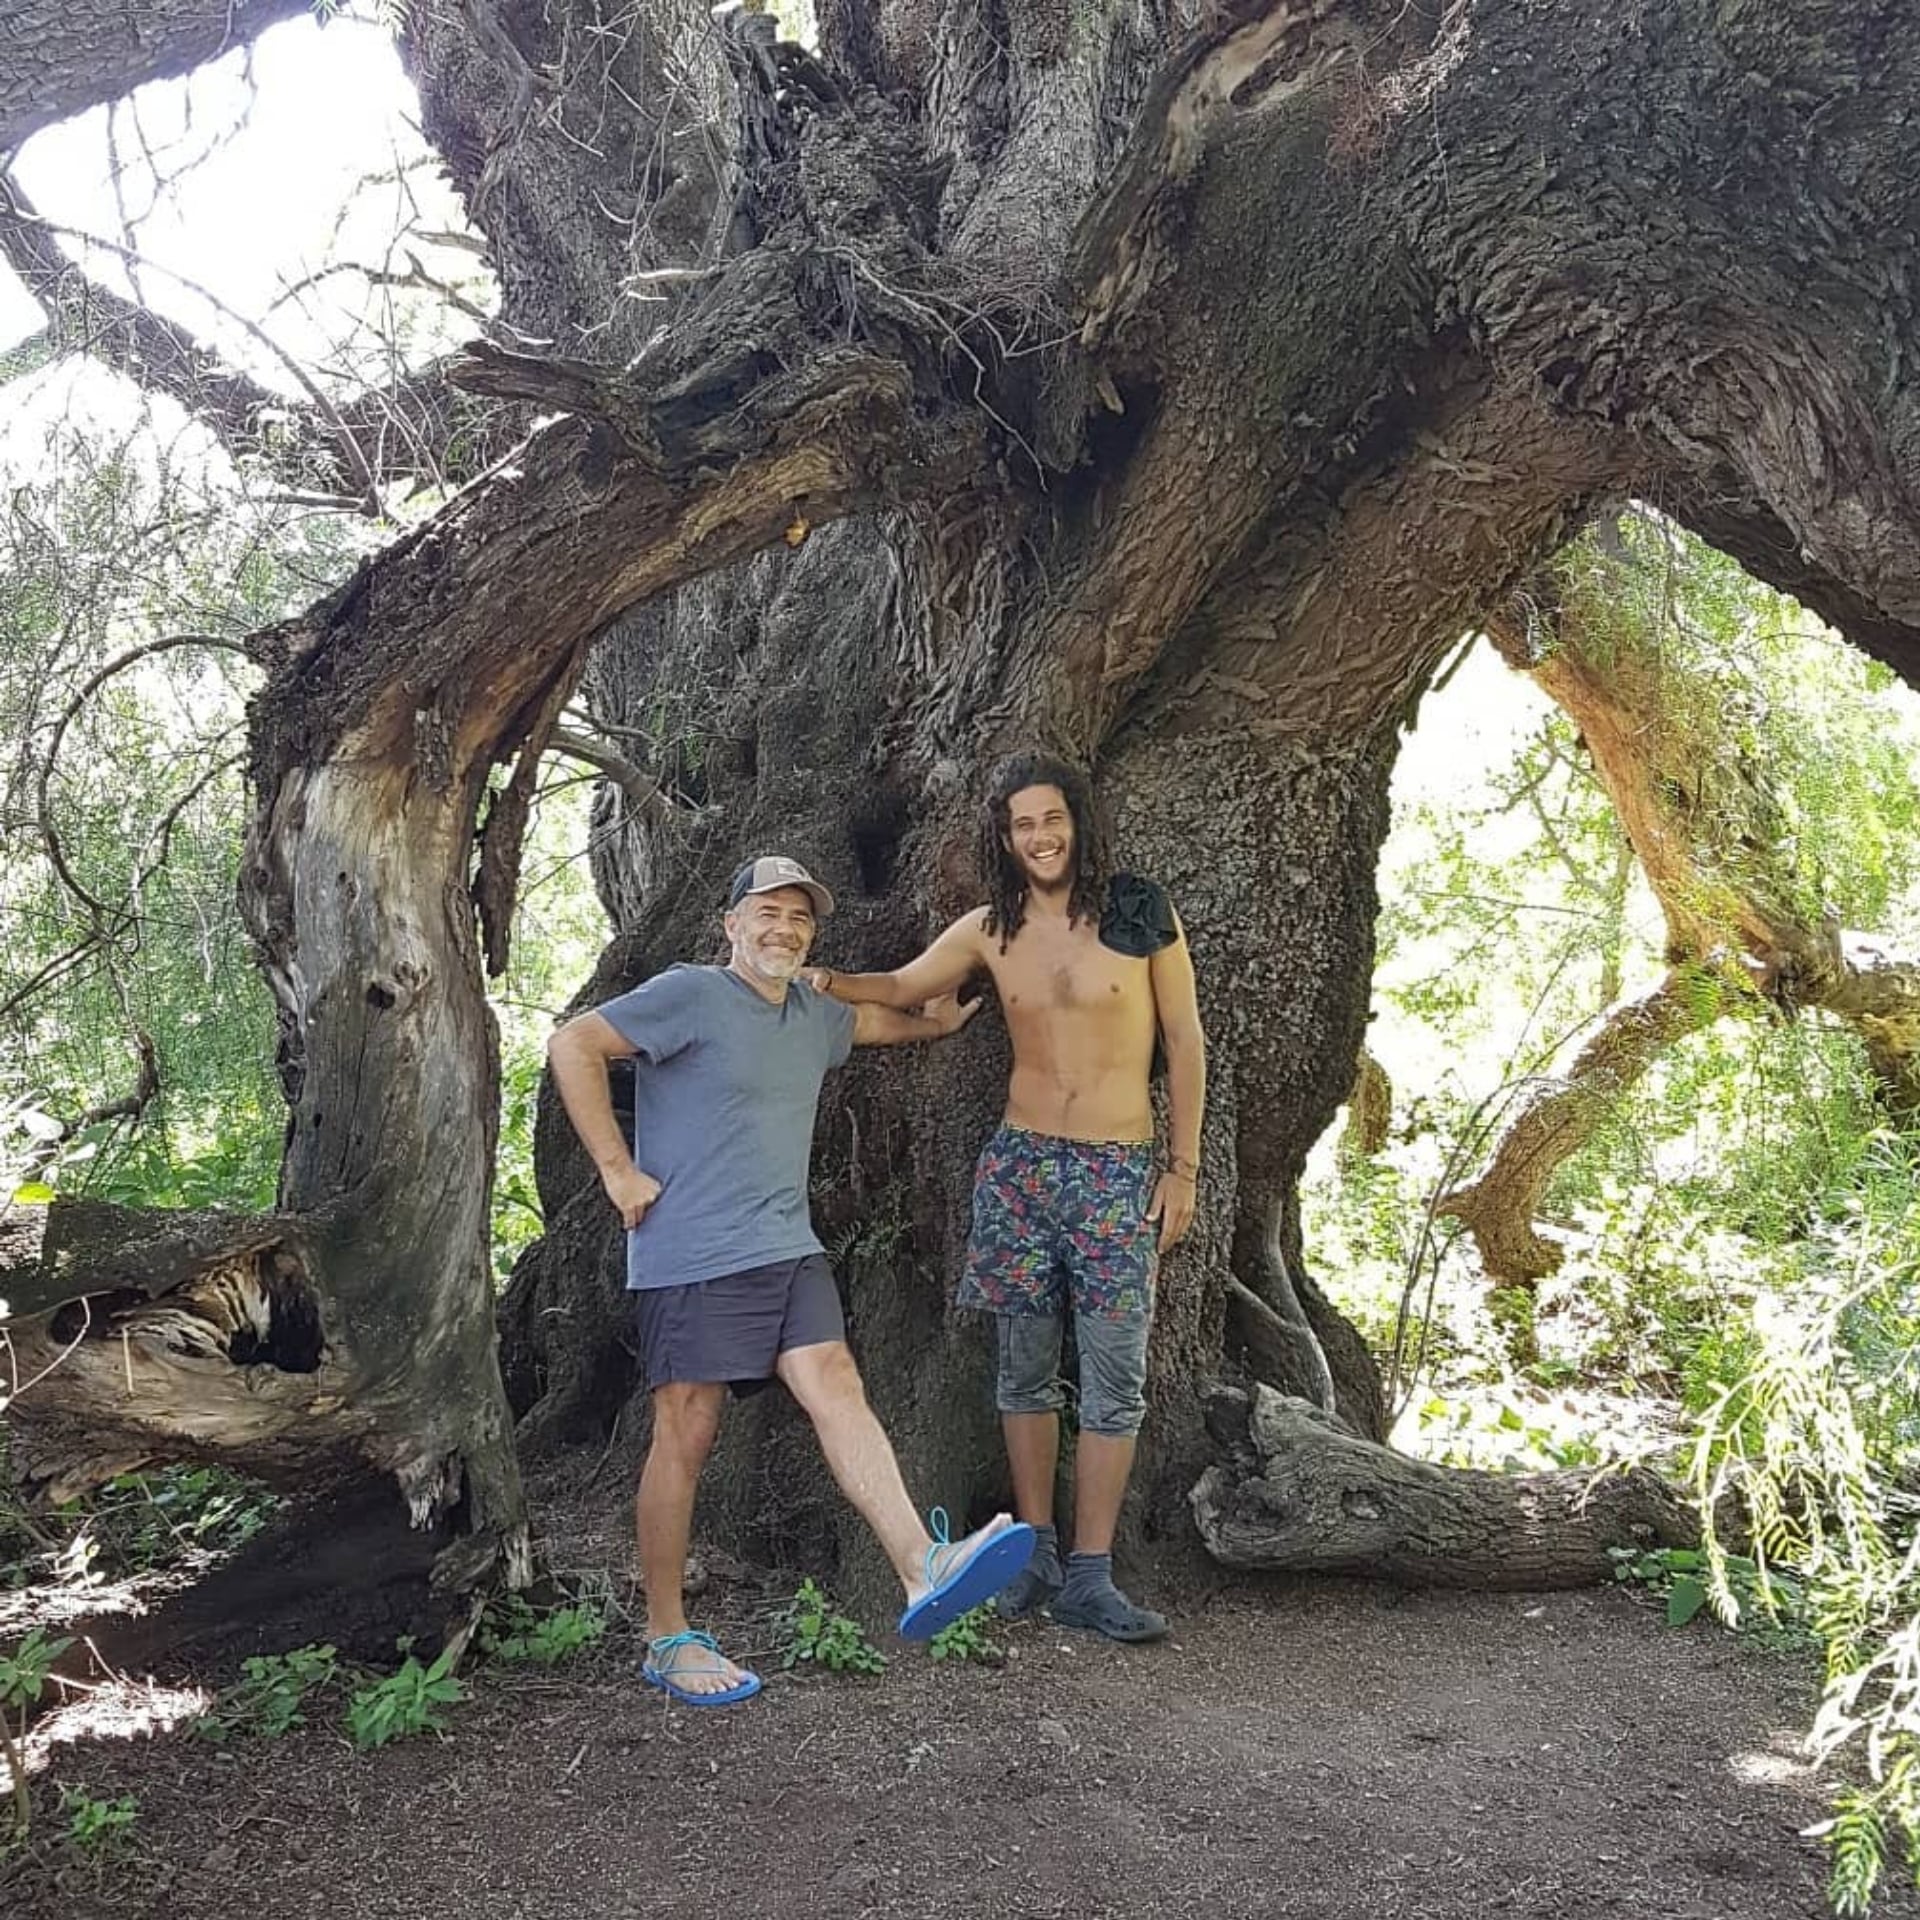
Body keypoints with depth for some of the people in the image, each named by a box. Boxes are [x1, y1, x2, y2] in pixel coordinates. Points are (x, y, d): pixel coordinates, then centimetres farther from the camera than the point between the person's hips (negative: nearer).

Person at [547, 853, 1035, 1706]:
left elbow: (886, 1019, 37)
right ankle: (667, 1639, 9)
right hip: (693, 1256, -6)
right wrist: (618, 1170, -13)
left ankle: (922, 1570, -23)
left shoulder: (813, 1015, 18)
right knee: (685, 1438, -2)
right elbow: (572, 1045, -12)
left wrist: (944, 1015, 19)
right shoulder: (691, 994, -5)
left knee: (836, 1387, -11)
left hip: (787, 1250, 7)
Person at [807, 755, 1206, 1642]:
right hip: (1019, 1164, 3)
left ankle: (1088, 1577, 7)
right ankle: (1035, 1553, 20)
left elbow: (1185, 1041, 1)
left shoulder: (1141, 912, -3)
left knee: (1114, 1378, -2)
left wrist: (1183, 1167, -2)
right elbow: (901, 987, 18)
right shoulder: (989, 930, 5)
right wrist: (818, 980, 1)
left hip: (1119, 1170, -2)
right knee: (1025, 1369, 8)